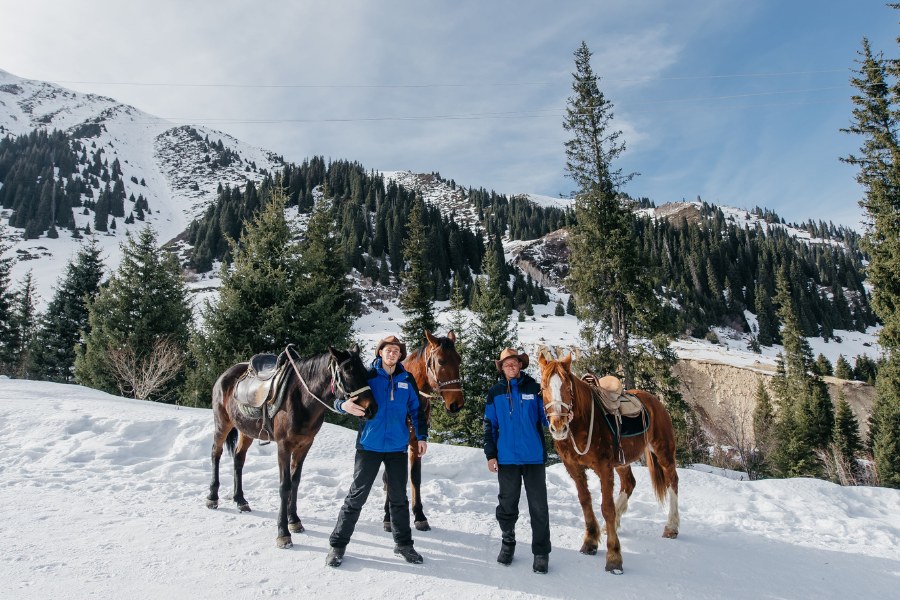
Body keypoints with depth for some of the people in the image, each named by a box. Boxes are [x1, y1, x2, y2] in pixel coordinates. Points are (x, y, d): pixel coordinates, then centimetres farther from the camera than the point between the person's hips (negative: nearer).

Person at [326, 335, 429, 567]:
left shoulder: (407, 380, 2)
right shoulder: (368, 376, -5)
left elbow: (417, 410, 10)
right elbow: (341, 399, -8)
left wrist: (422, 436, 4)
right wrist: (344, 405, -31)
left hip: (397, 447, 3)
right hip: (369, 445, -2)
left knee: (399, 497, 12)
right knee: (357, 495, 5)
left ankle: (403, 543, 27)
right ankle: (338, 544, 19)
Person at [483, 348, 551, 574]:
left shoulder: (534, 388, -1)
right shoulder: (495, 393, 3)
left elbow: (546, 417, 0)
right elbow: (489, 425, 5)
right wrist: (490, 454, 0)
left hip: (534, 457, -1)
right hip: (506, 458, 1)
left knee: (538, 506, 4)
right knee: (507, 504, 13)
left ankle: (541, 552, 18)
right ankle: (508, 543, 34)